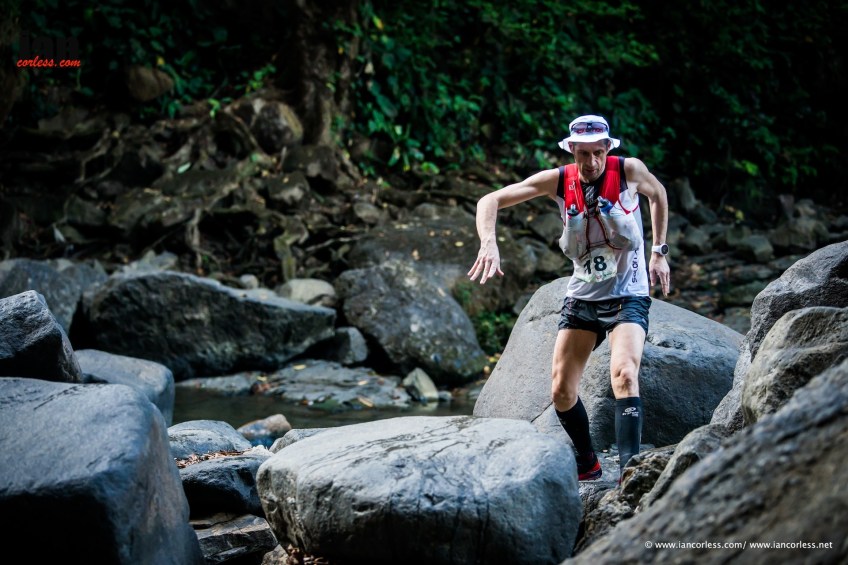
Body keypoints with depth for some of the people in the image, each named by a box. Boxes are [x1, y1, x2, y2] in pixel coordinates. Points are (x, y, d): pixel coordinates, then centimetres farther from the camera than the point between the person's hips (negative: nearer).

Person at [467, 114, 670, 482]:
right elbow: (490, 201, -10)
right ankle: (587, 465, 28)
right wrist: (488, 244, -29)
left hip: (627, 297, -3)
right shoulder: (559, 181, -9)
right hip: (581, 296, 4)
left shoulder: (629, 170, -13)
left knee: (624, 375, -27)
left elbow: (658, 194, 12)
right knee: (561, 392, 5)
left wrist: (659, 252, 7)